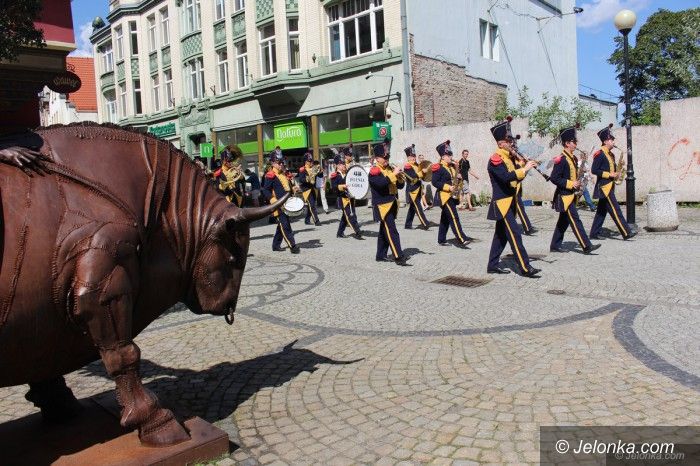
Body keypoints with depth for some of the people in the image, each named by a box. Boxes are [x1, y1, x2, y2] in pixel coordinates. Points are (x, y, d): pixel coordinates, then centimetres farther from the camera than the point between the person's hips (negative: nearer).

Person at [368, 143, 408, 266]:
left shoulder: (390, 169, 16)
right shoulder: (374, 171, -8)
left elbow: (400, 185, 14)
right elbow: (381, 183, -27)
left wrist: (399, 176, -5)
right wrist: (393, 174, -24)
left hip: (392, 204, 8)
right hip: (383, 205, -8)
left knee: (384, 231, 14)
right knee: (392, 232, -11)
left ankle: (381, 255, 22)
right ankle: (399, 257, -13)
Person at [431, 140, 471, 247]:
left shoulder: (452, 166, 15)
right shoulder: (438, 168, -11)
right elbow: (435, 182, -17)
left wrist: (458, 177, 1)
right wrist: (448, 187, -22)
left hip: (452, 196, 9)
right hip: (445, 196, -9)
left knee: (445, 219, 13)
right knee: (454, 217, -14)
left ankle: (441, 240, 20)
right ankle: (461, 240, -18)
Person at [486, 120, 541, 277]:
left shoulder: (508, 158, 16)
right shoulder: (495, 159, -14)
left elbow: (515, 177, 15)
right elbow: (507, 177, -28)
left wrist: (524, 166, 1)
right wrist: (524, 169, -24)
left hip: (509, 202, 10)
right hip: (502, 203, -10)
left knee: (501, 234, 12)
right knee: (514, 233, -11)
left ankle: (492, 265, 20)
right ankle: (525, 267, -10)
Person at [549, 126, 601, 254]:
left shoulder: (573, 158, 13)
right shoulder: (561, 159, -16)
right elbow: (554, 178, -21)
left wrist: (577, 183, 6)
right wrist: (570, 184, -19)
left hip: (570, 195, 10)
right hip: (565, 196, -10)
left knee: (563, 222, 12)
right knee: (575, 221, -8)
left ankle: (555, 246, 19)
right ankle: (587, 246, -7)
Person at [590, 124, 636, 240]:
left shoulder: (610, 155, 17)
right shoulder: (599, 154, -12)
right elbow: (594, 170, -17)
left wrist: (615, 175, 5)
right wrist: (609, 174, -18)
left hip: (608, 187, 10)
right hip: (604, 187, -10)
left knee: (601, 211, 11)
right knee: (616, 211, -9)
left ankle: (594, 233, 16)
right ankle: (626, 233, -8)